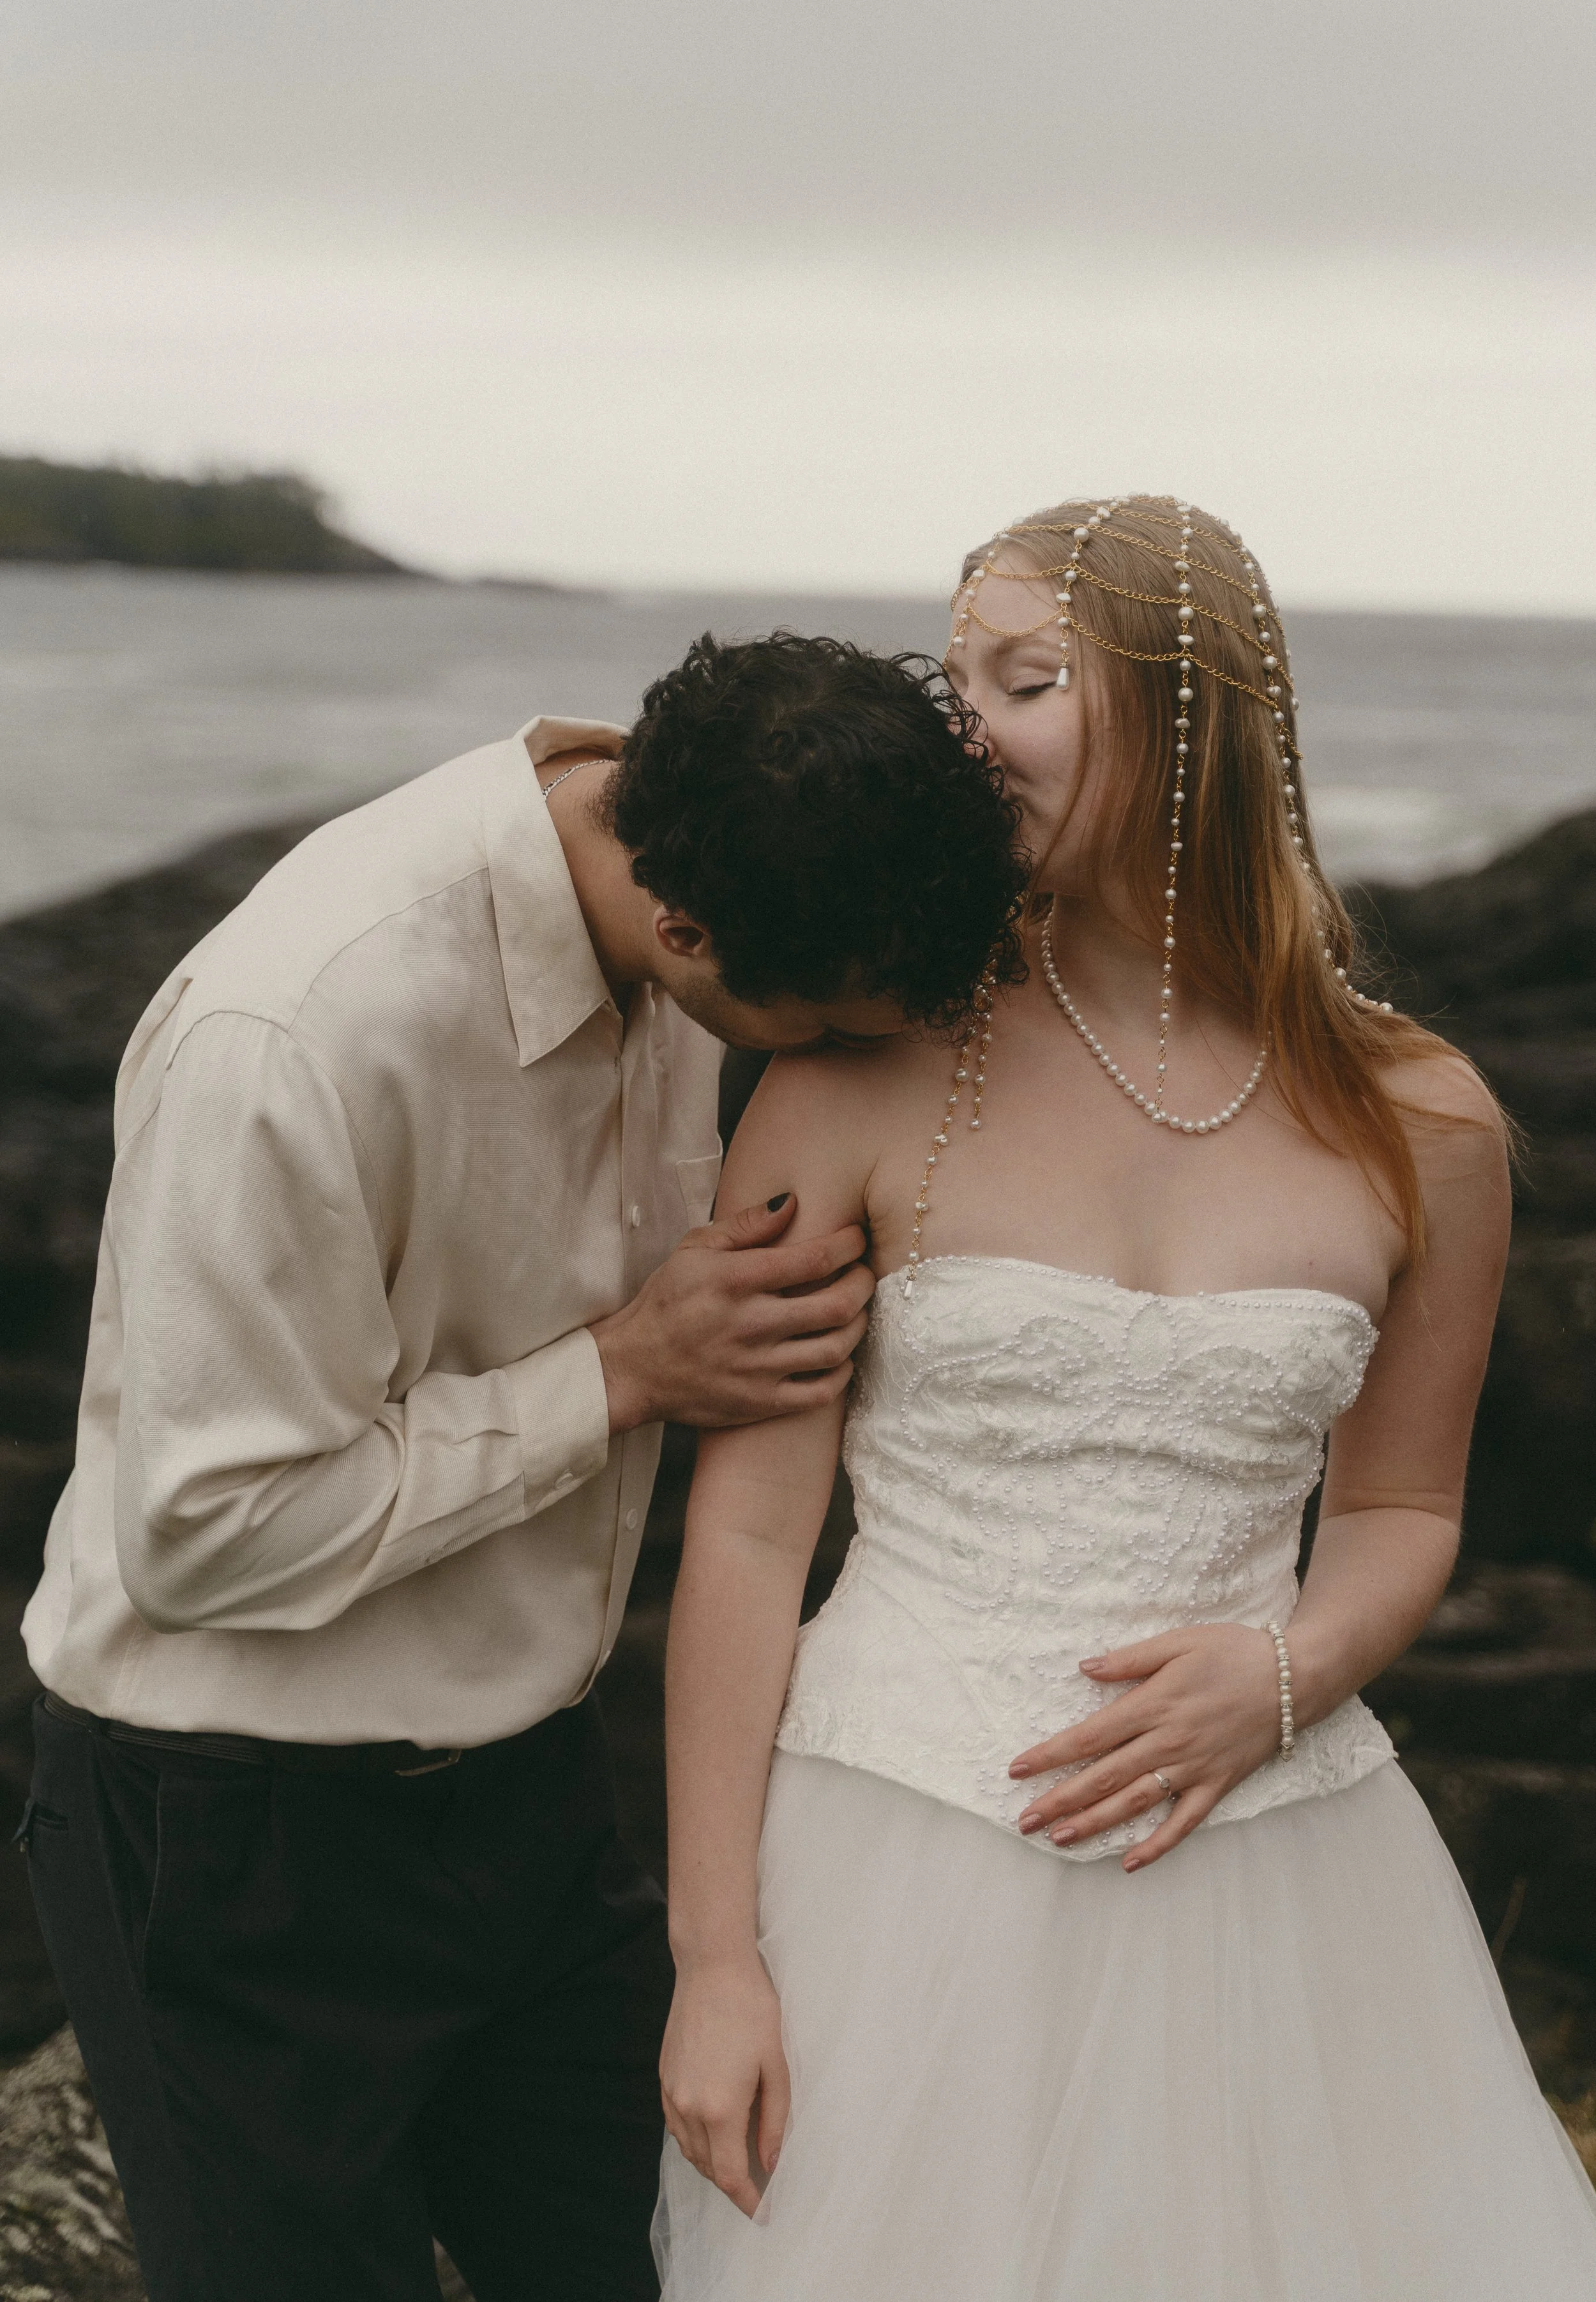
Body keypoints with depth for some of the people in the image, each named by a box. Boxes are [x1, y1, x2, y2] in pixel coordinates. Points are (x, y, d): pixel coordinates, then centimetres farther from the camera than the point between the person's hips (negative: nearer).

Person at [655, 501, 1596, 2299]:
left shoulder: (1420, 1128, -1)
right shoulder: (863, 1078, -7)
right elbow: (744, 1527, -6)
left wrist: (1289, 1674, -9)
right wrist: (714, 1952, -7)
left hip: (1264, 1866, 2)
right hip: (906, 1866, -1)